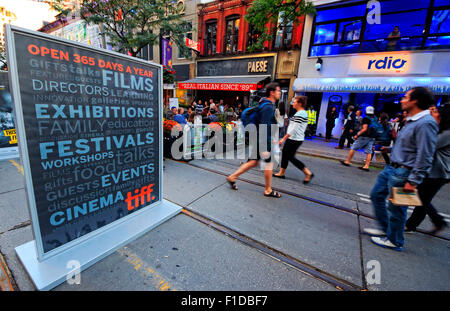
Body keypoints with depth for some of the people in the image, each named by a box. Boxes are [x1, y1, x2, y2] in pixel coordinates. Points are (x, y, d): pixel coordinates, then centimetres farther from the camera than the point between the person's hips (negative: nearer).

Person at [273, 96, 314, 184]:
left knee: (291, 157, 0)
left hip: (294, 140, -10)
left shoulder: (299, 114, -19)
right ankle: (281, 173, 24)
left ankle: (308, 173, 6)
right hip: (297, 139, 10)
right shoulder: (304, 113, 13)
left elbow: (293, 129, -24)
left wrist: (283, 139, -20)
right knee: (285, 154, 14)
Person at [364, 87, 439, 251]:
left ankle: (394, 241, 24)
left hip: (402, 173, -10)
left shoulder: (425, 123, -19)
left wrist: (413, 181, -21)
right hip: (391, 168, 10)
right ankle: (384, 228, 35)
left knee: (396, 208, 4)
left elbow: (425, 157, -22)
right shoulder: (411, 120, 12)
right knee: (376, 195, 18)